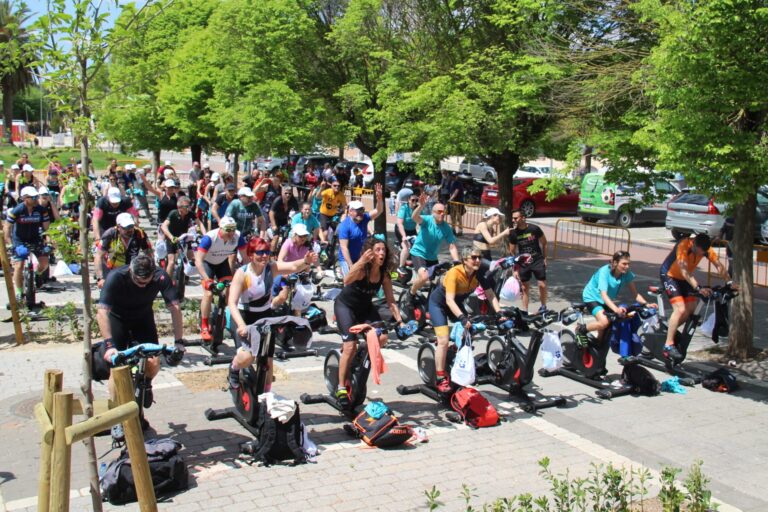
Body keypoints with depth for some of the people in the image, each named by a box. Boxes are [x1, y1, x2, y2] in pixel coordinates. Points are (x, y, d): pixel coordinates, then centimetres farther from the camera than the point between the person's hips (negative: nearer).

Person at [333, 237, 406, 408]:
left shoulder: (384, 274, -12)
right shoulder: (361, 269, -28)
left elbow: (391, 301, -9)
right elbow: (347, 281, -49)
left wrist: (400, 321, -18)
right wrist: (362, 261, -60)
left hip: (365, 307, 5)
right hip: (345, 305, -5)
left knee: (382, 337, -16)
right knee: (350, 346, -17)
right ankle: (341, 388, -4)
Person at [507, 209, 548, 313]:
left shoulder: (534, 229, -13)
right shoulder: (513, 233, -7)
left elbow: (544, 243, 2)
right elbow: (512, 252, 0)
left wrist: (544, 258, 2)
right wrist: (515, 269, -2)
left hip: (537, 261, -1)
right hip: (523, 263, 2)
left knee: (542, 285, -3)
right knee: (525, 287, 6)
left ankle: (543, 306, 19)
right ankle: (525, 310, 17)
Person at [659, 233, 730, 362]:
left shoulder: (706, 248, -13)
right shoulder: (683, 246, -32)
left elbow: (719, 265, -11)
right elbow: (684, 271, -39)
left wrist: (729, 282, -23)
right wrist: (698, 288, -47)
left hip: (684, 278, 7)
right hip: (669, 275, -7)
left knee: (691, 310, 0)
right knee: (680, 309, -20)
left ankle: (670, 330, 22)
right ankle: (668, 345, -16)